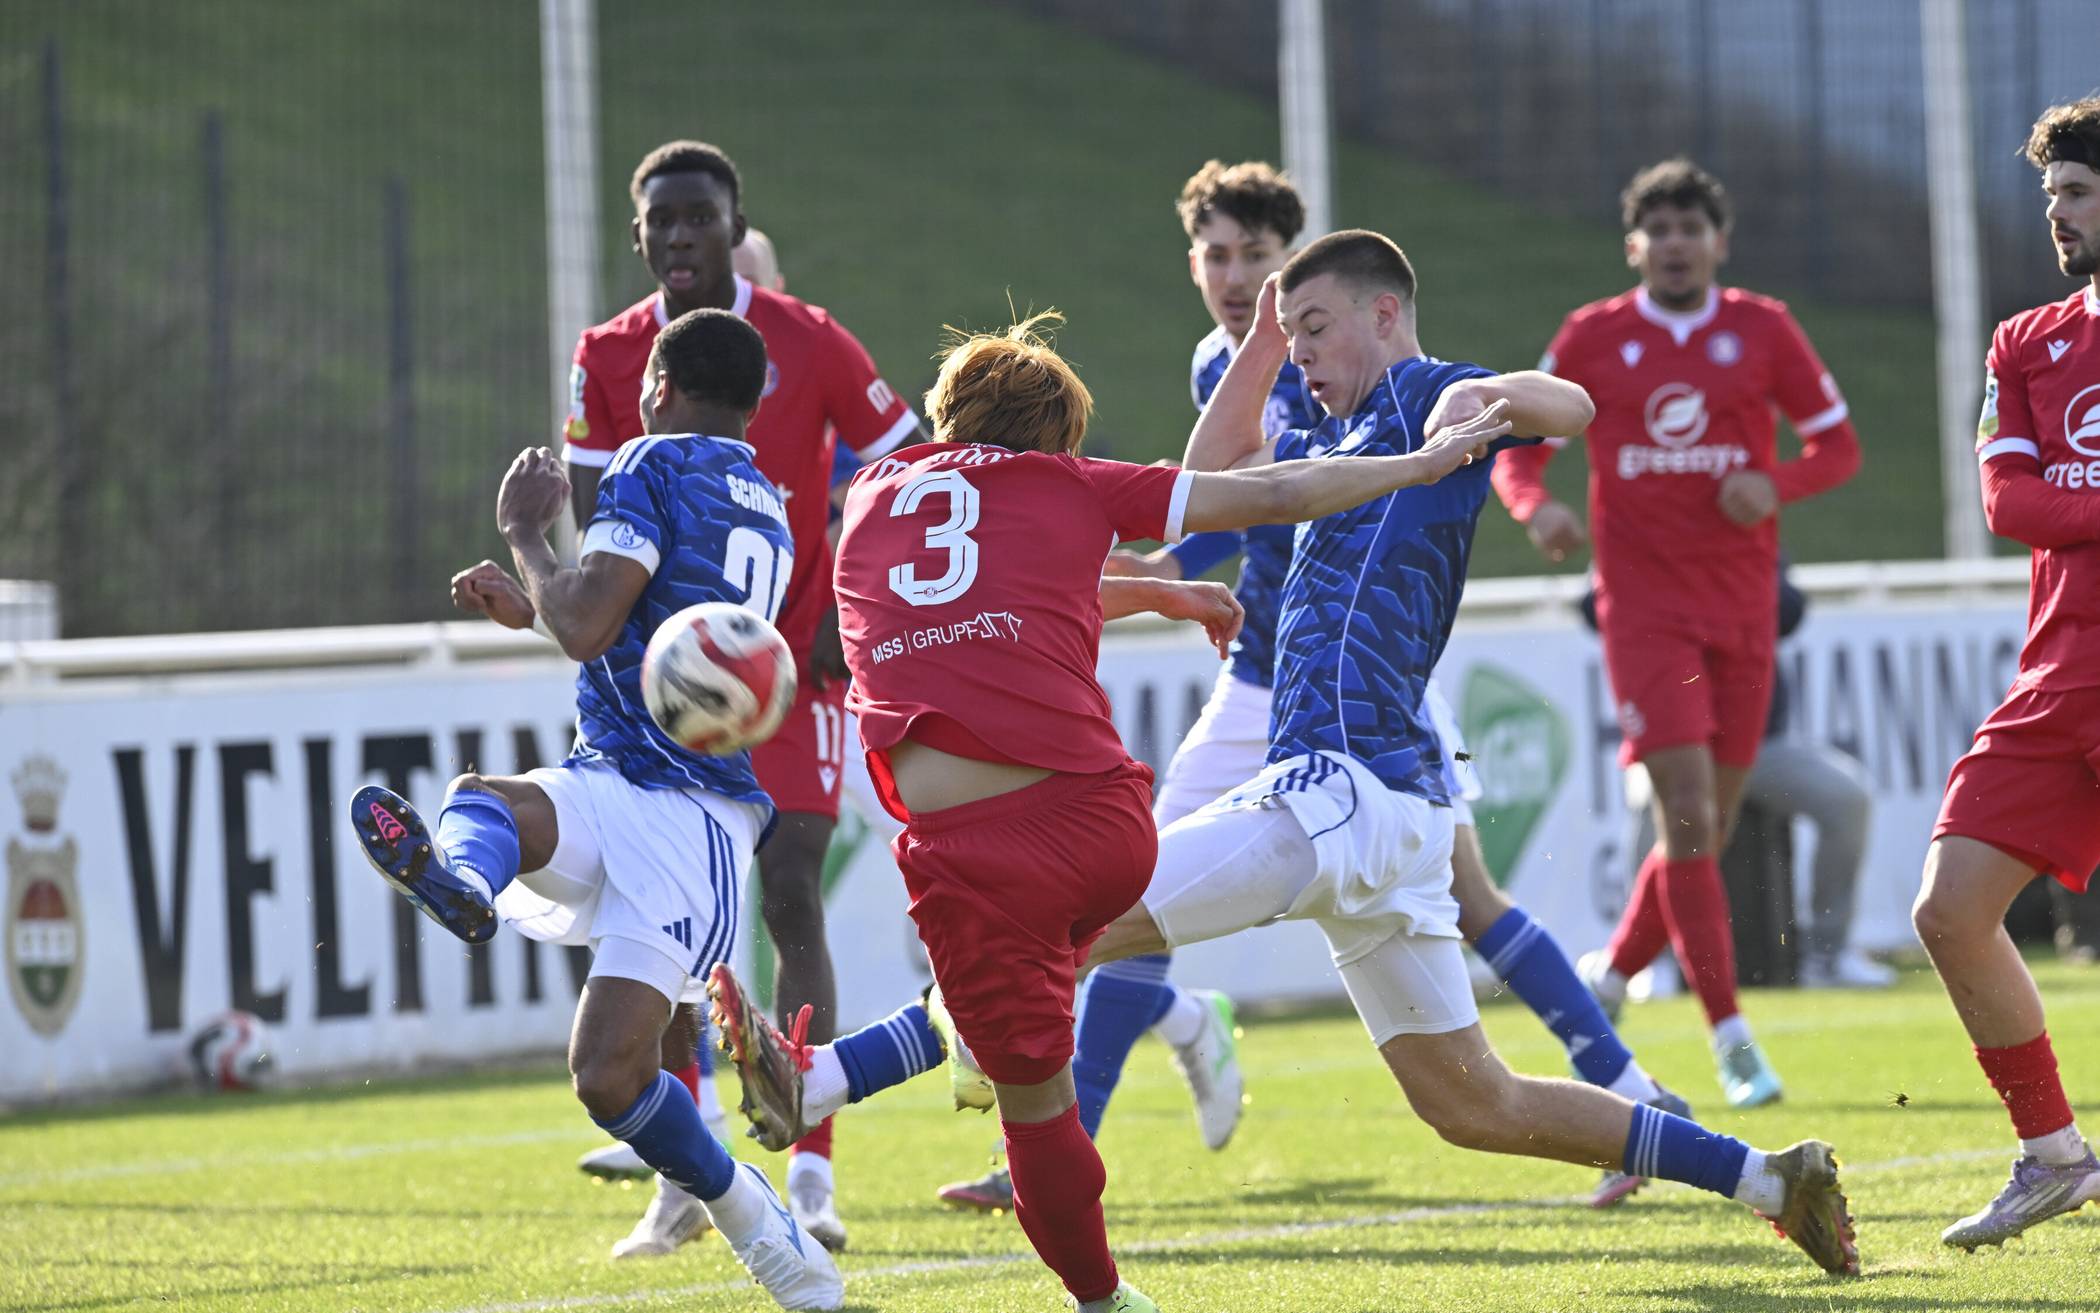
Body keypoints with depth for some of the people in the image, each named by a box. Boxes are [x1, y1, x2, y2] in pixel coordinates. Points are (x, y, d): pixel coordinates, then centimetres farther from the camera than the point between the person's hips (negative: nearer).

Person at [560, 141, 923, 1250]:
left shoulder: (806, 342, -5)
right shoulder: (609, 357, 2)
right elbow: (594, 522, 0)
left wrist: (853, 616, -5)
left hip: (794, 660, -3)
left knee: (790, 899, -13)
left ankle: (810, 1176, -13)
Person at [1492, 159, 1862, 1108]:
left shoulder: (1762, 331, 4)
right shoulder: (1593, 338, 2)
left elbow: (1837, 443, 9)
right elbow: (1516, 449, 7)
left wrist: (1777, 484, -12)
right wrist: (1537, 507, -15)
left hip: (1739, 604, 3)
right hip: (1643, 608, -3)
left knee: (1709, 828, 5)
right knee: (1687, 812, -15)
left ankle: (1608, 984, 26)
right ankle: (1731, 1037, -13)